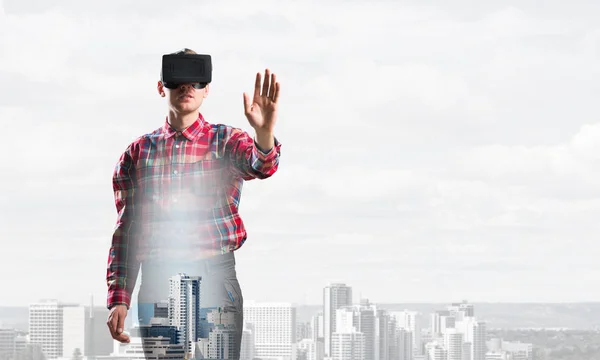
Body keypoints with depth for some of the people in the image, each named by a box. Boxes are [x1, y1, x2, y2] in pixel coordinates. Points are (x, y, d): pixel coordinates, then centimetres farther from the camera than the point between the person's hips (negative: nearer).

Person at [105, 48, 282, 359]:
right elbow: (125, 232, 12)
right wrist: (118, 299, 4)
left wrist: (264, 133, -43)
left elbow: (260, 165, -19)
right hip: (156, 285, 2)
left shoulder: (226, 141, 5)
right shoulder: (137, 153, 11)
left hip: (214, 278, -2)